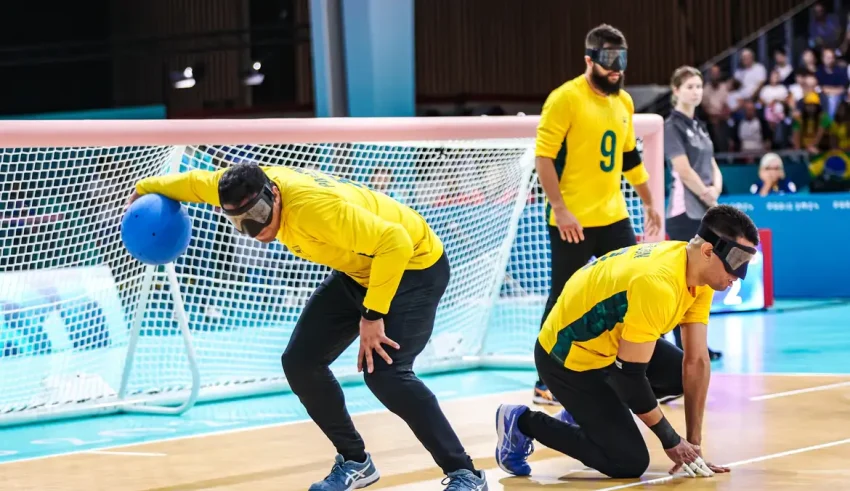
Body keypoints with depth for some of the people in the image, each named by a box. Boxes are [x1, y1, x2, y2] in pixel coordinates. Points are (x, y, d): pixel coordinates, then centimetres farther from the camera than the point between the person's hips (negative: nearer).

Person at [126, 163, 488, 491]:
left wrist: (373, 315, -36)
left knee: (384, 372, -25)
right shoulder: (249, 186, -14)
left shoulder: (315, 206, -37)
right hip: (357, 271, 9)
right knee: (300, 362, 4)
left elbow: (396, 242, -38)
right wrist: (145, 189, 20)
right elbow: (198, 181, 8)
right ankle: (355, 462, 20)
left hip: (414, 265, -9)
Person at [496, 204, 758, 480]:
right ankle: (522, 422, 4)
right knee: (629, 463, -10)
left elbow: (697, 361, -5)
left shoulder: (699, 272, -7)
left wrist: (693, 442, -6)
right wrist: (671, 441, -17)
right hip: (568, 359, -9)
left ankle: (583, 413, 19)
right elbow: (630, 374, -29)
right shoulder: (657, 284, -35)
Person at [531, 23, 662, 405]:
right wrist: (559, 209, -20)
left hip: (613, 218, 7)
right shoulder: (566, 98, -11)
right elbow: (543, 156, -14)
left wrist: (649, 203, 23)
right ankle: (545, 383, 10)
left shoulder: (624, 102, 11)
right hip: (572, 221, -7)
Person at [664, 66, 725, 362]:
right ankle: (683, 348, -5)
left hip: (705, 212, 8)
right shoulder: (673, 126, -7)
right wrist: (709, 198, -7)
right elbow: (685, 170, -15)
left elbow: (712, 166, 16)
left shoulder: (698, 126, 17)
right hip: (684, 212, -8)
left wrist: (715, 189, -4)